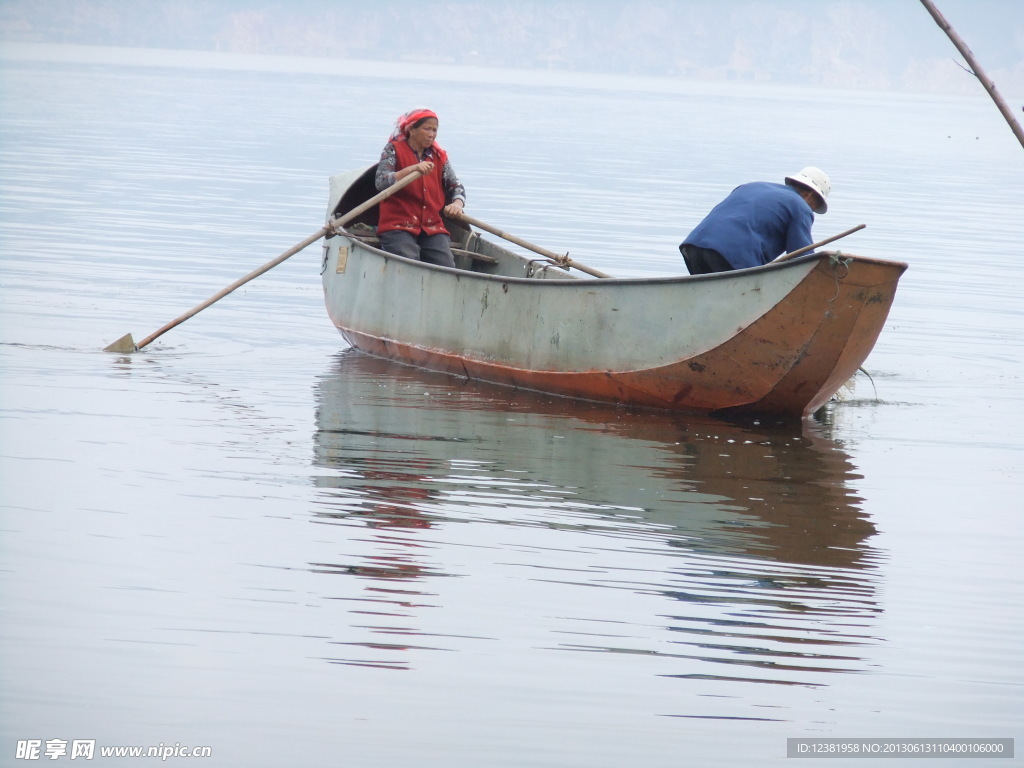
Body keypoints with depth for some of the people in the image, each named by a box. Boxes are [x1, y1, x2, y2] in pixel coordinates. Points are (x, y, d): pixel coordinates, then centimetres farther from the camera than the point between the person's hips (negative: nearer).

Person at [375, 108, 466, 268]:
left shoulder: (439, 157, 16)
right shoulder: (394, 150, 3)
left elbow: (456, 186, 16)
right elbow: (381, 182, -11)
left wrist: (457, 204, -9)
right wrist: (412, 169, -23)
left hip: (433, 228, 4)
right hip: (398, 227, -4)